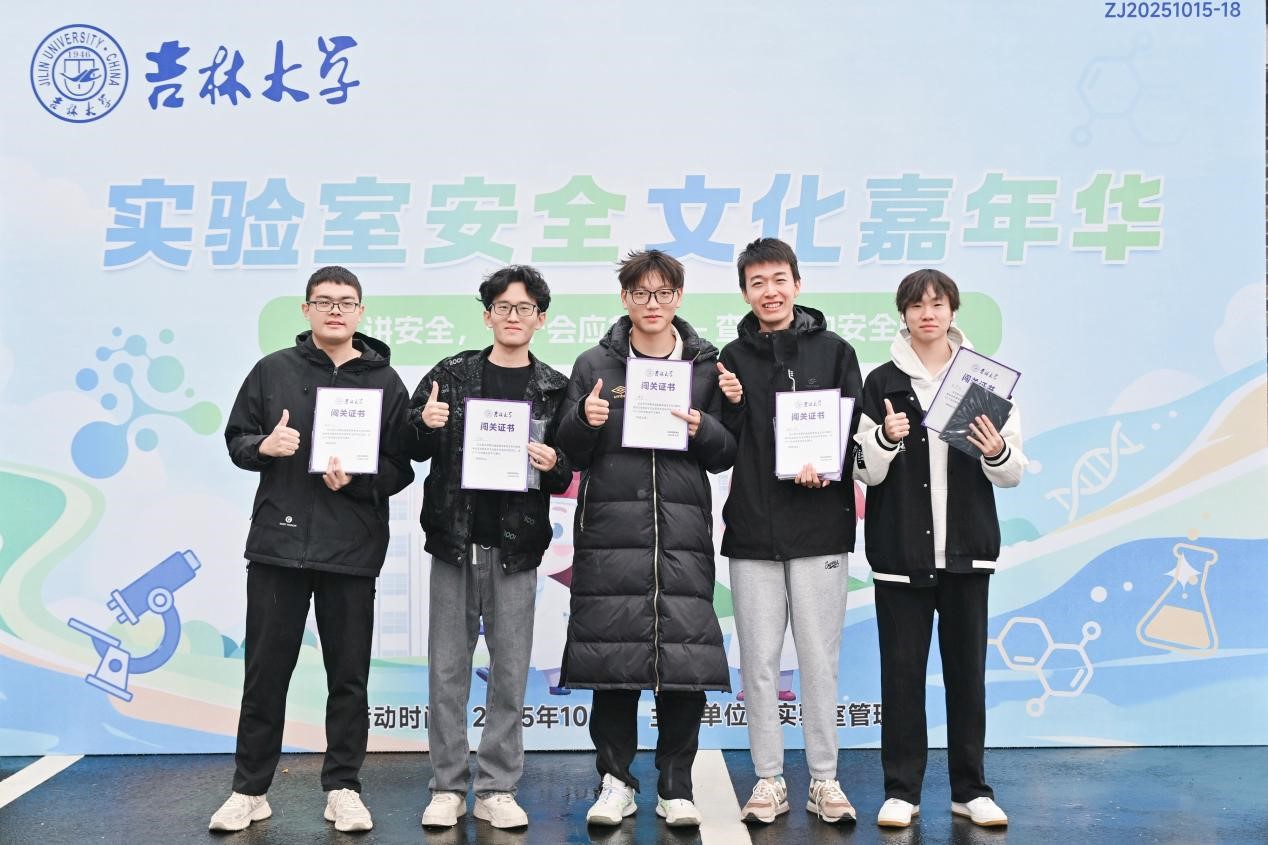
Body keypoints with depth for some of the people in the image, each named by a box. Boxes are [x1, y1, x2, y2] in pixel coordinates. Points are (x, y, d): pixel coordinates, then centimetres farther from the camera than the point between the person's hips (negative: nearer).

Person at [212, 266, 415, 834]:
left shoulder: (385, 382, 4)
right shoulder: (273, 370, 7)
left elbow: (400, 468, 2)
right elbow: (236, 439, 10)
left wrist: (355, 481, -16)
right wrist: (264, 445, -11)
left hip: (352, 549, 0)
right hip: (277, 543, 1)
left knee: (348, 675, 6)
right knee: (266, 671, 8)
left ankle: (342, 789, 20)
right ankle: (250, 790, 21)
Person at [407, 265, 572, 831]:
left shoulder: (554, 390, 5)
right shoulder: (452, 375, 5)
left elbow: (567, 478, 8)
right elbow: (413, 451, 10)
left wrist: (553, 465, -14)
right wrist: (426, 425, -11)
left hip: (515, 547, 0)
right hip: (454, 540, 0)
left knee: (510, 673, 4)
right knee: (447, 668, 5)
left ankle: (497, 790, 16)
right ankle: (448, 787, 17)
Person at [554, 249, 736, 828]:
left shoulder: (706, 366, 11)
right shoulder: (594, 364, 10)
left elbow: (727, 455, 9)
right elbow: (571, 455, 9)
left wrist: (704, 429, -11)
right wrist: (583, 421, -11)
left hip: (683, 530, 0)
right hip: (610, 530, 0)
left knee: (685, 663, -2)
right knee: (611, 660, 1)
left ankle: (675, 787, 12)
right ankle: (616, 781, 16)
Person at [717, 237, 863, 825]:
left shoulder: (834, 352, 5)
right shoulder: (733, 359, 8)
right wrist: (730, 408, -12)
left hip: (820, 530, -1)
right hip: (753, 532, 1)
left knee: (820, 660, 5)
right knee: (760, 661, 6)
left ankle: (824, 780, 18)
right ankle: (768, 780, 18)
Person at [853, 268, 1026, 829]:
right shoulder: (881, 382, 2)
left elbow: (1014, 474, 7)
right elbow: (867, 472, 1)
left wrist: (997, 452, -14)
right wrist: (886, 437, -18)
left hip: (966, 549, 1)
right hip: (900, 550, -1)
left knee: (967, 667, 8)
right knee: (902, 668, 4)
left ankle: (971, 788, 19)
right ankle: (901, 790, 13)